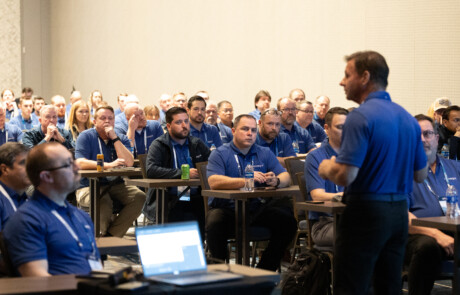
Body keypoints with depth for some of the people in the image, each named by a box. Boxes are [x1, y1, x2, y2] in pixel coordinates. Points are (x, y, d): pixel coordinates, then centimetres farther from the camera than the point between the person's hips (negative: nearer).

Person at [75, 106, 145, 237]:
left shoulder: (122, 139, 11)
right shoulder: (86, 136, 1)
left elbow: (129, 163, -7)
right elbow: (81, 163, -16)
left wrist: (114, 138, -10)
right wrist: (109, 165, -25)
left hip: (115, 185, 5)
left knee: (139, 196, -22)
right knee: (103, 202, -37)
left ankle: (111, 235, -20)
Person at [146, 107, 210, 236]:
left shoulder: (197, 144, 20)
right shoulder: (158, 145, 5)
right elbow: (151, 170, -12)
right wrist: (183, 173, -15)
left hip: (196, 198, 4)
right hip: (171, 199, -4)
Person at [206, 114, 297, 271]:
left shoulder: (264, 153, 15)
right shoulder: (220, 154, 1)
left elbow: (286, 176, 6)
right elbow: (214, 182, -17)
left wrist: (276, 181, -20)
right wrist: (246, 180, -28)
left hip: (256, 209, 4)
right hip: (226, 208, -4)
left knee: (287, 219, -19)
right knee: (214, 224, -35)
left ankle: (263, 271, -8)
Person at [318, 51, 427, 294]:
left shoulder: (360, 117, -15)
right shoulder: (408, 119, 10)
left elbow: (344, 176, -21)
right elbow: (420, 175, 16)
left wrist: (325, 168, -1)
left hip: (366, 211, -8)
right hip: (399, 212, 8)